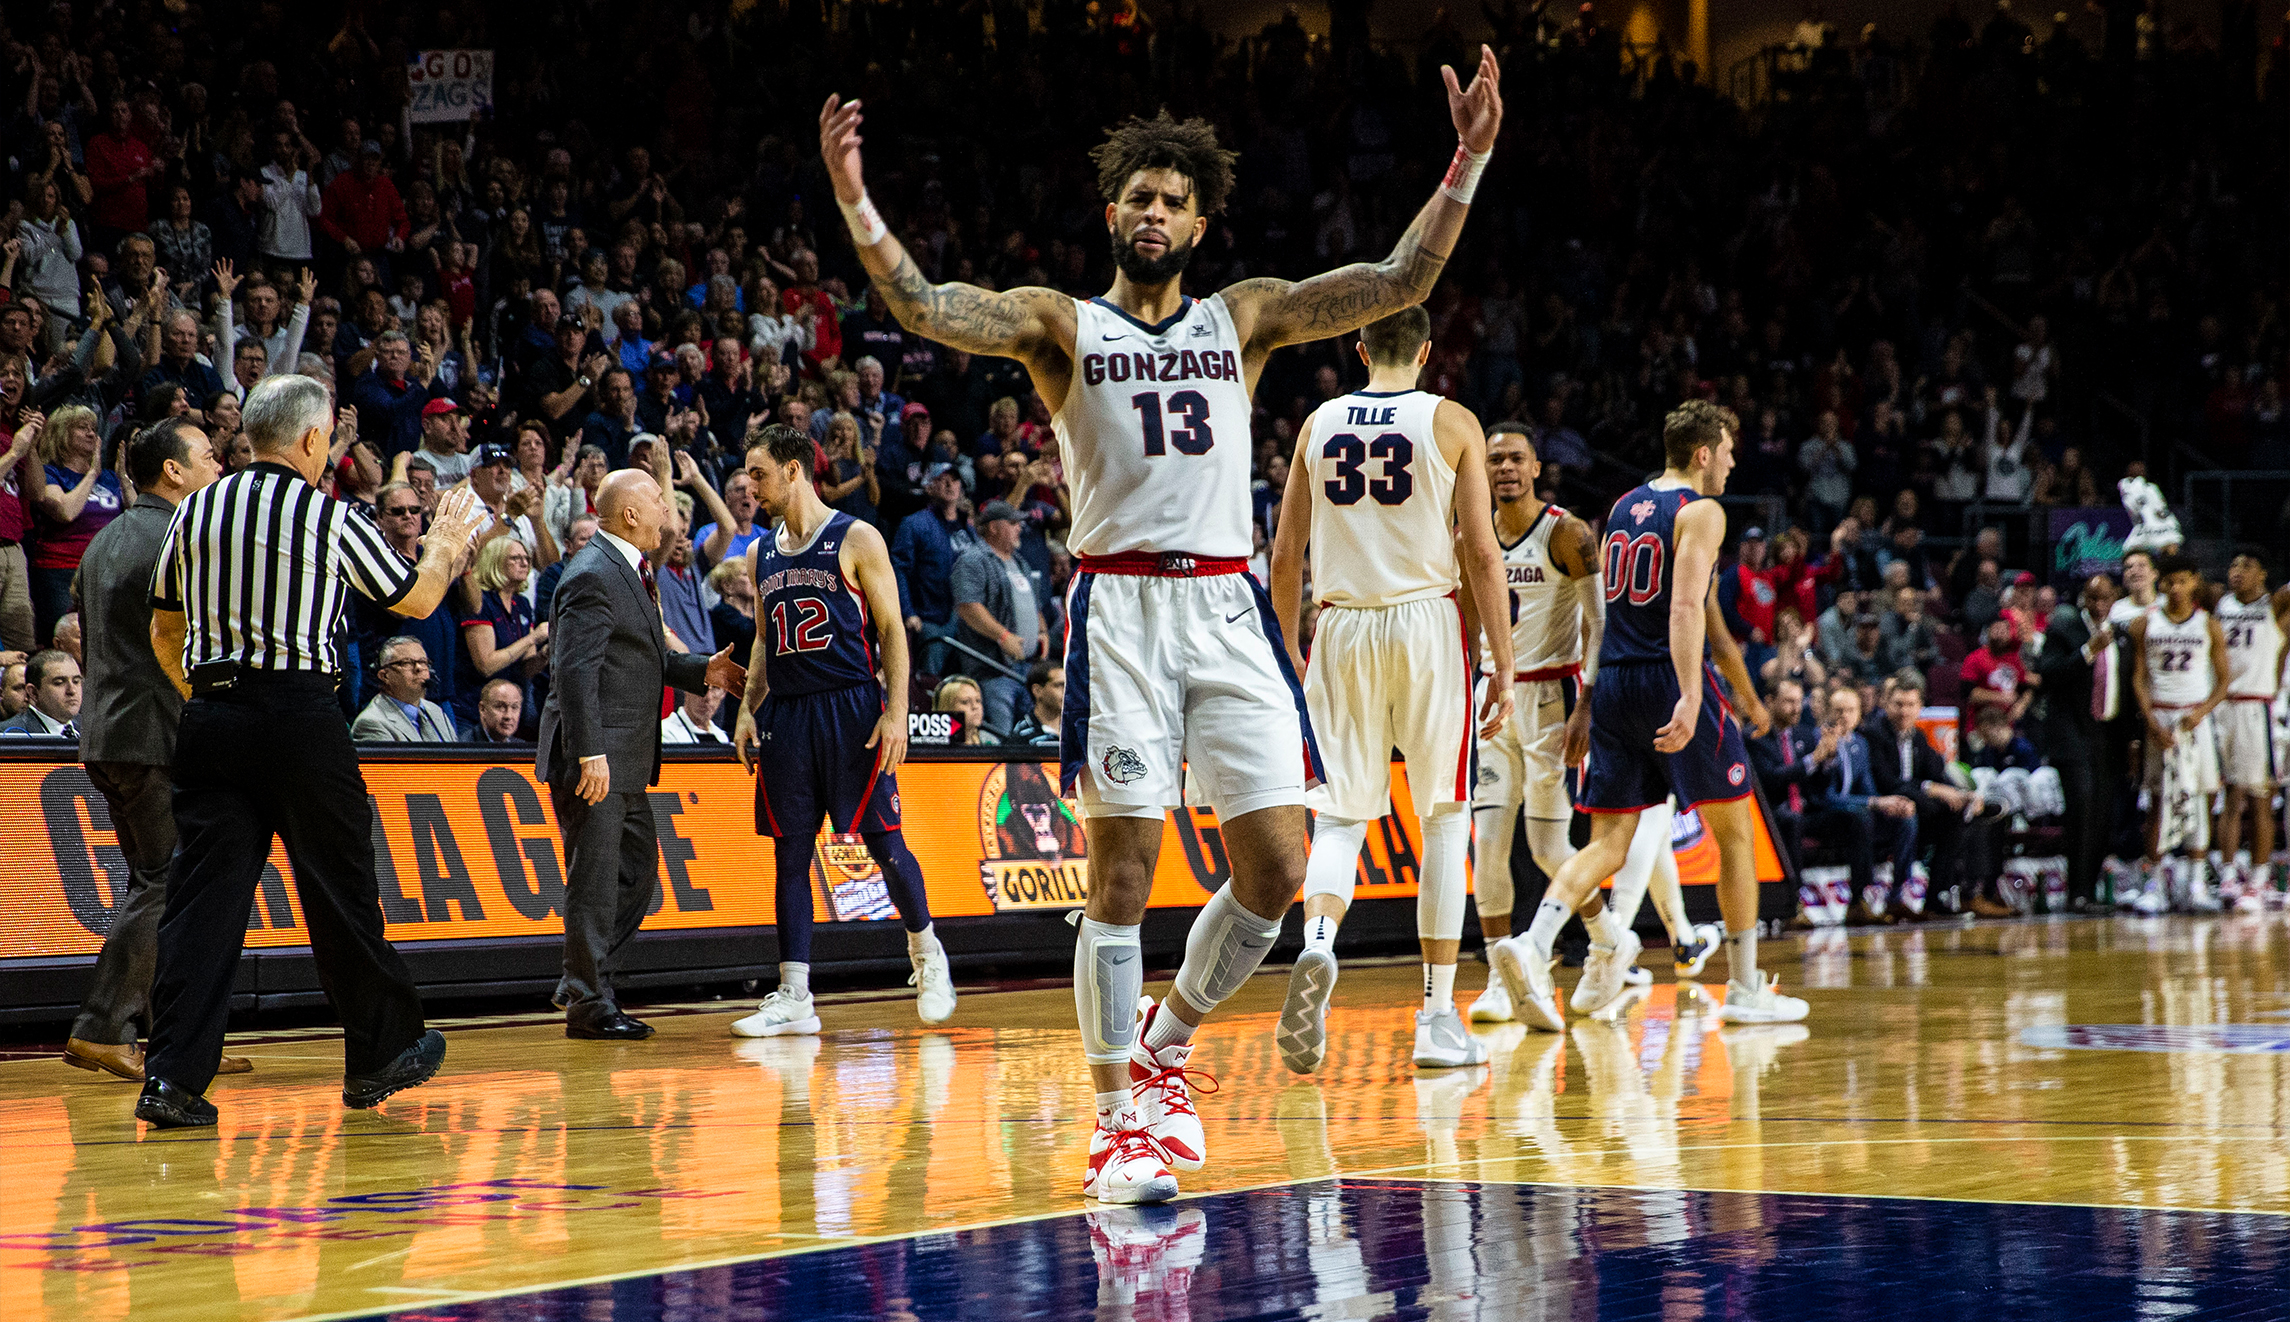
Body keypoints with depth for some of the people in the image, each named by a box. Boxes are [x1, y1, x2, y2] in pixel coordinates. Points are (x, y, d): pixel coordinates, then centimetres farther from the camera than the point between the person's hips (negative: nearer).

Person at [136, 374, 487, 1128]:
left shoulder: (195, 511, 7)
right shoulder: (328, 519, -4)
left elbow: (163, 628, 15)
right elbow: (416, 599, 9)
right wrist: (447, 543, 28)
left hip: (210, 719, 4)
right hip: (299, 716, -4)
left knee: (203, 890, 1)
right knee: (342, 893, 10)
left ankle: (173, 1077, -8)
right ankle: (379, 1055, 23)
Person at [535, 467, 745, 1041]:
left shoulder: (630, 571, 17)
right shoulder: (592, 576, -16)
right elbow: (576, 671, -22)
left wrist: (701, 671, 14)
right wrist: (589, 753, -27)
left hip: (626, 760, 10)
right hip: (594, 758, -10)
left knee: (639, 869, 15)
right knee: (595, 878, -5)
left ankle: (580, 980, 23)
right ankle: (589, 1004, 1)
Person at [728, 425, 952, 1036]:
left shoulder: (857, 539, -2)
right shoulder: (761, 555, 15)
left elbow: (891, 630, -4)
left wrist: (896, 713, -13)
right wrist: (748, 709, 7)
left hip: (851, 707, -5)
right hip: (786, 712, 5)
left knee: (883, 841, -4)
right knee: (790, 852, 2)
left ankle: (927, 952, 19)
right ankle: (794, 997, 3)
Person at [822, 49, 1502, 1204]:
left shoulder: (1243, 318, 14)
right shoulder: (1060, 325, 7)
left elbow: (1401, 283, 6)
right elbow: (922, 307, -9)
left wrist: (1467, 164, -4)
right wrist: (853, 201, -24)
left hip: (1226, 605, 3)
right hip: (1121, 607, -3)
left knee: (1276, 865, -3)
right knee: (1123, 871, -5)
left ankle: (1164, 1041, 21)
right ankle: (1119, 1121, 4)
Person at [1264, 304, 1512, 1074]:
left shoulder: (1319, 424, 9)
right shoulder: (1452, 424, 0)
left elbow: (1284, 560, 9)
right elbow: (1482, 555, -5)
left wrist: (1291, 652, 21)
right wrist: (1503, 667, -1)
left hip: (1342, 627, 2)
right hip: (1428, 621, -2)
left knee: (1343, 815, 7)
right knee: (1444, 819, 7)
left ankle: (1317, 941, -24)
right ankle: (1437, 1016, 7)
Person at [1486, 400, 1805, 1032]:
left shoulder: (1624, 506, 18)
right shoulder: (1701, 511, -6)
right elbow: (1686, 607, -20)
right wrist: (1690, 698, -29)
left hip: (1613, 679, 7)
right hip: (1671, 678, -7)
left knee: (1608, 841, 3)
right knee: (1735, 831, 8)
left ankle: (1532, 945, -22)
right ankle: (1746, 991, 12)